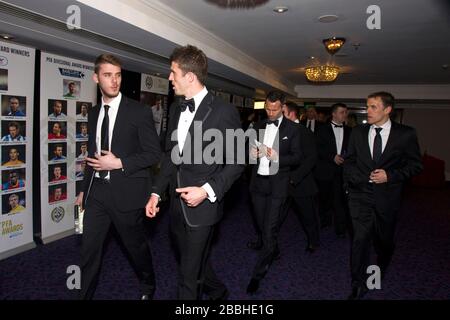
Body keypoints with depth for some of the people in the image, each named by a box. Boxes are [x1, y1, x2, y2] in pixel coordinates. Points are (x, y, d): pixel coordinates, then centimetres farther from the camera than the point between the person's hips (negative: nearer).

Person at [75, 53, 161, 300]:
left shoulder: (139, 111, -9)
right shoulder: (94, 113, 9)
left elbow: (154, 153, -10)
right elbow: (93, 154, 16)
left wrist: (119, 163, -19)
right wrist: (84, 189, 18)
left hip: (126, 192, -4)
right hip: (97, 191, 5)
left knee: (136, 245, 13)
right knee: (89, 249, 10)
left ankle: (148, 287, 40)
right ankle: (84, 294, 30)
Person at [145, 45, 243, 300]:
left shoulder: (224, 111, -13)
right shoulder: (176, 110, 9)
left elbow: (236, 161, -10)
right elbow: (170, 154, 13)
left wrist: (207, 190, -21)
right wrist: (157, 192, 7)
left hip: (202, 206, -7)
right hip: (177, 205, 7)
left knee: (190, 273, 4)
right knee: (192, 263, 23)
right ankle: (219, 292, 49)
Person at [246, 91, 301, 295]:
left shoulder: (291, 129, -3)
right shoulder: (259, 126, 10)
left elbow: (297, 157, -4)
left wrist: (278, 157, -21)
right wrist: (252, 153, -5)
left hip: (277, 183, -5)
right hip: (258, 181, 5)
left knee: (270, 228, -6)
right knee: (261, 224, 16)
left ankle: (258, 274, 4)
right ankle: (272, 251, 43)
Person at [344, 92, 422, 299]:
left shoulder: (406, 134, -5)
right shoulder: (358, 132, 3)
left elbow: (415, 164, -1)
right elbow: (349, 161, 11)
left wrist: (390, 175, -14)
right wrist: (349, 185, 6)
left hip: (387, 196, 0)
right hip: (361, 194, 1)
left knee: (384, 239, 16)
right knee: (360, 238, -3)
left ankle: (379, 273, 44)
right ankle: (358, 285, 9)